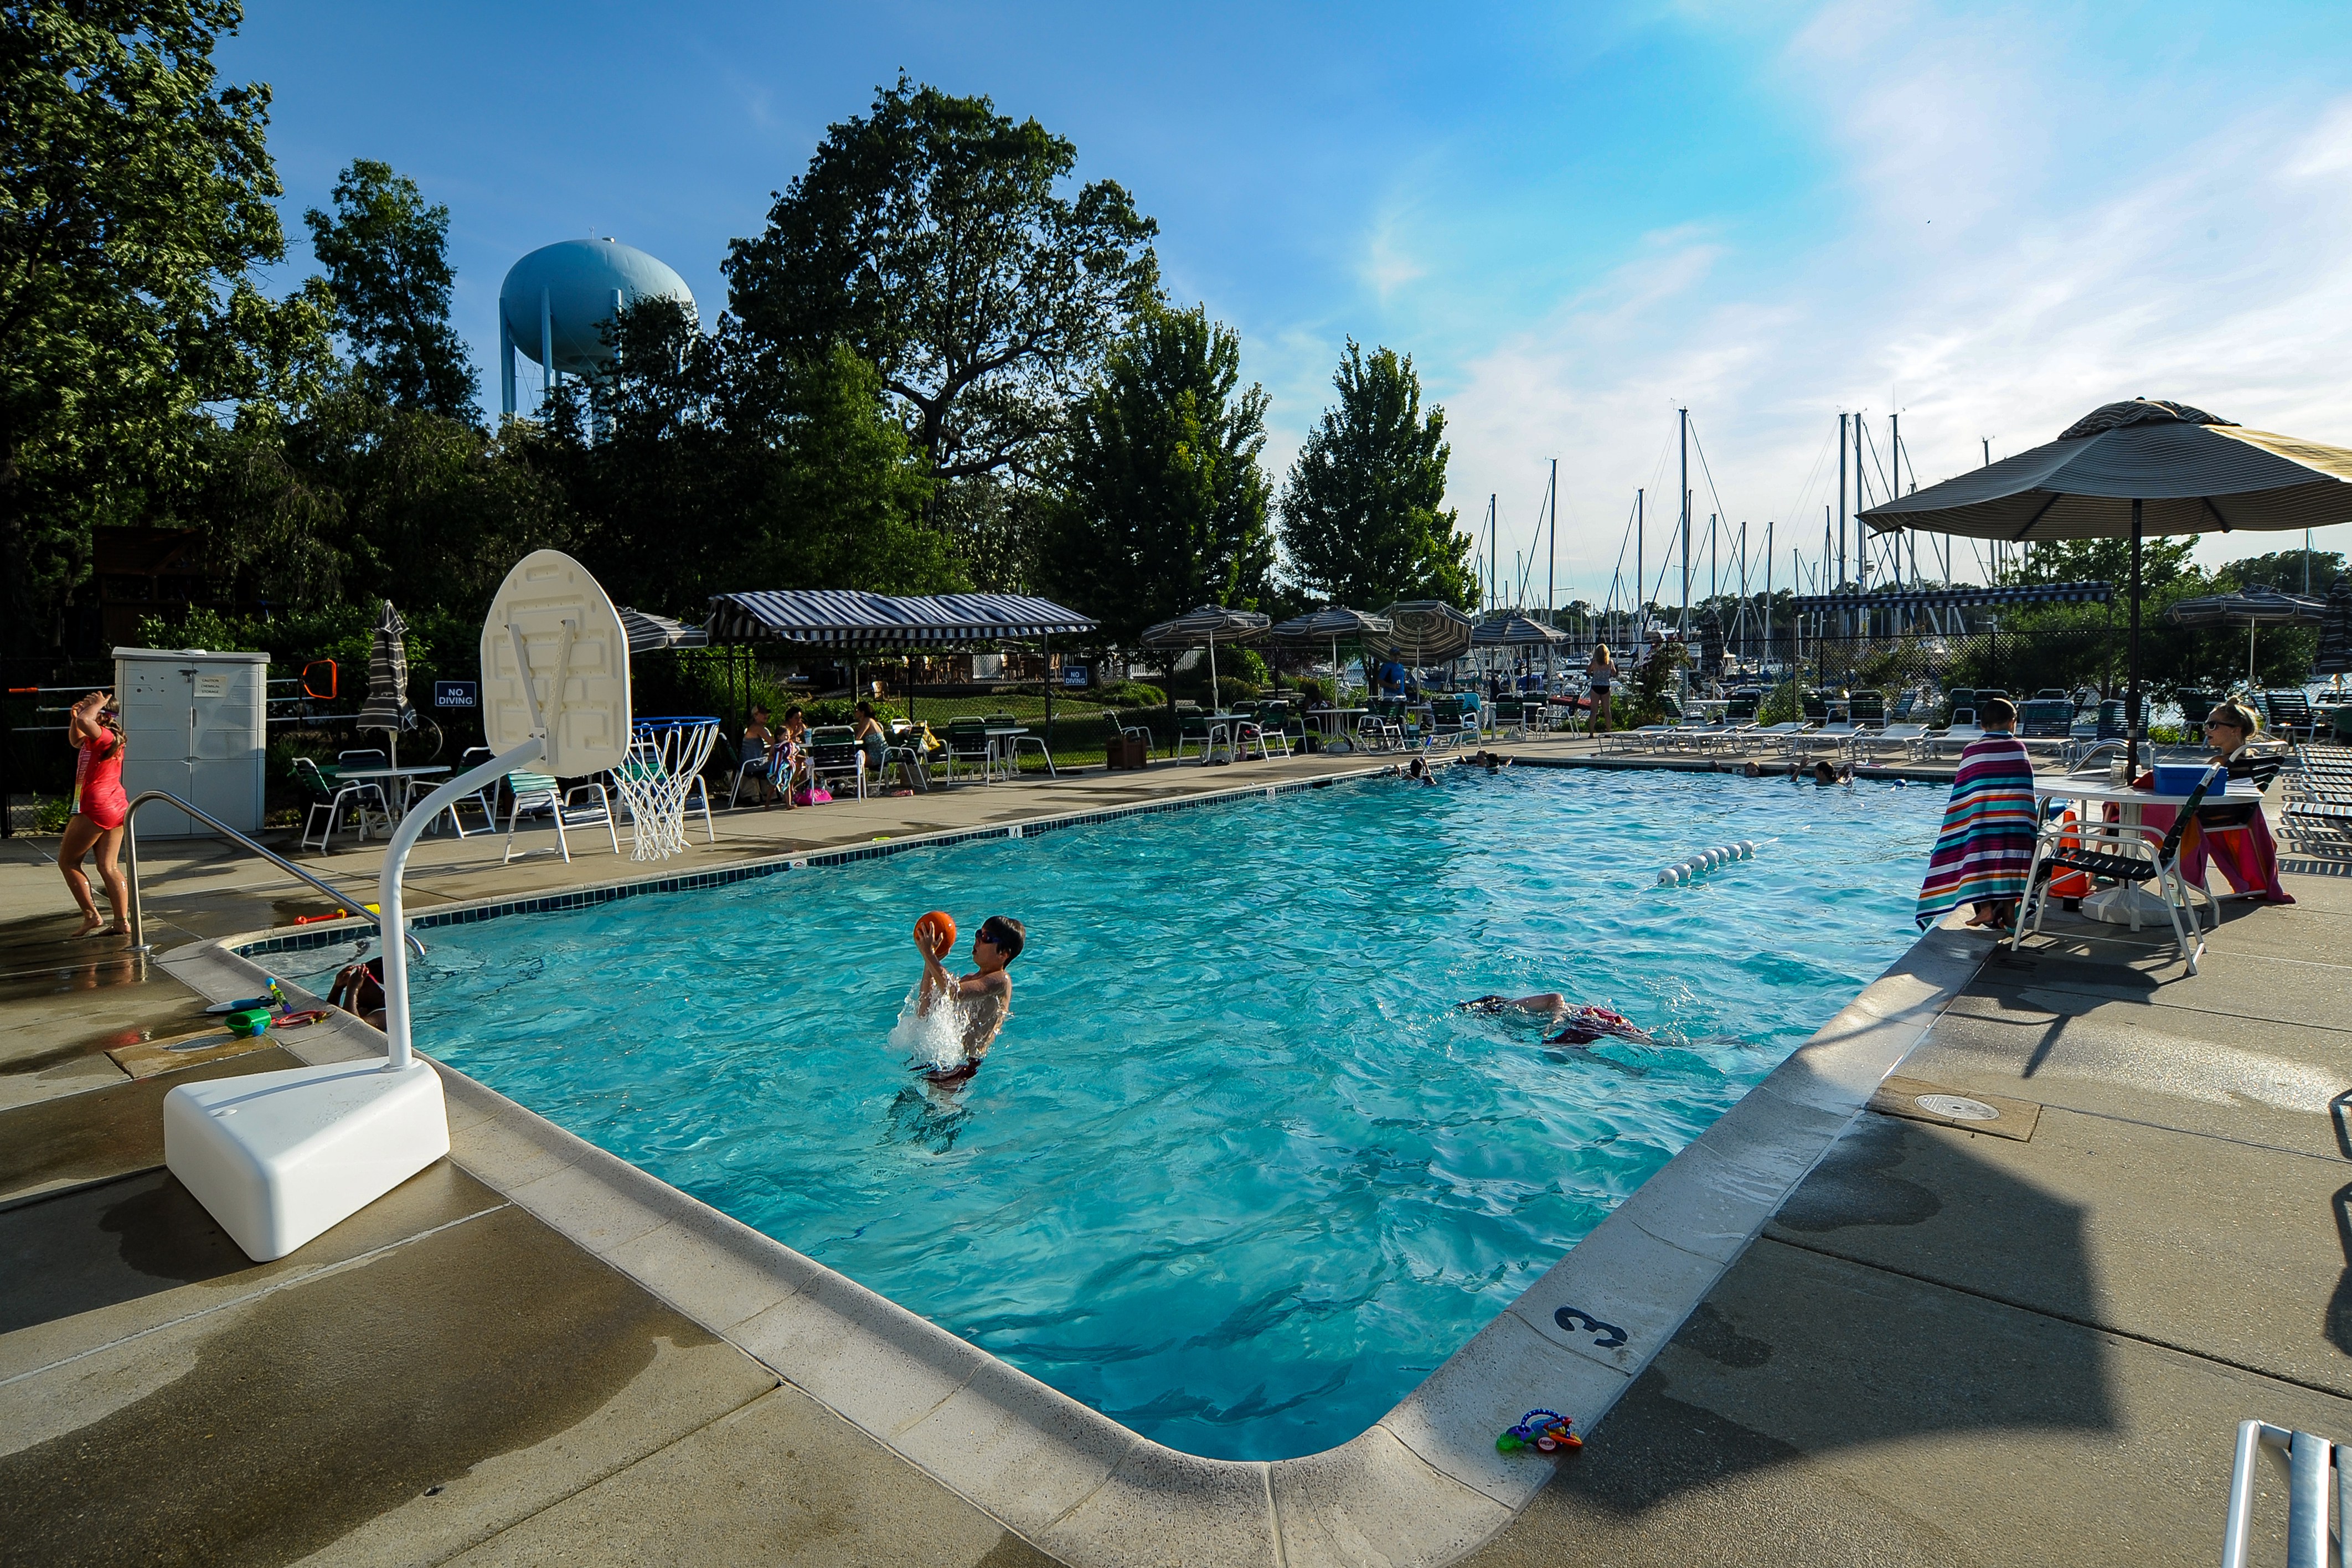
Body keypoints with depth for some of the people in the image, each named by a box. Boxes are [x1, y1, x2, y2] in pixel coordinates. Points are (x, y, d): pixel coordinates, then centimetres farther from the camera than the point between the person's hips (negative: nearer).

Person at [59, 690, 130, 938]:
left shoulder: (103, 735, -12)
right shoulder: (110, 739, 15)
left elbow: (84, 721, -33)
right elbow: (75, 741, 33)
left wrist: (98, 703, -14)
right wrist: (74, 717, 17)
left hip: (97, 809, -9)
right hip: (117, 808, 9)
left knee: (67, 862, 4)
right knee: (108, 867, 8)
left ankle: (91, 915, 0)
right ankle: (123, 922, 4)